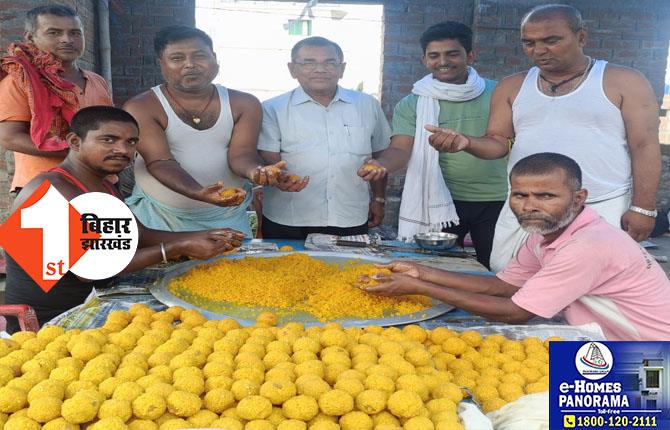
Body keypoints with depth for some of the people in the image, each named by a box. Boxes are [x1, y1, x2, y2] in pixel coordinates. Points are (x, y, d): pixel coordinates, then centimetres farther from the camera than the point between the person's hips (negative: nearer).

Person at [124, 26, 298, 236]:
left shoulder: (244, 104, 1)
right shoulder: (141, 108, -9)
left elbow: (240, 153, -8)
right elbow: (159, 161, -18)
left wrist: (255, 170, -32)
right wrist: (199, 193, -36)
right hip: (160, 217, -2)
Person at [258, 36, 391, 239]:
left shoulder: (367, 106, 10)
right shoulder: (273, 109, 1)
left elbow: (379, 156, 18)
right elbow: (268, 161, -5)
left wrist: (379, 199, 16)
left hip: (352, 222, 2)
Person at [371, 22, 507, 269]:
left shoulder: (496, 93, 2)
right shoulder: (411, 105, -1)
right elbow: (401, 149, -13)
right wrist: (381, 165, -34)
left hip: (495, 201, 1)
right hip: (441, 202, -1)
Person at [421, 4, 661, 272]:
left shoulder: (624, 82, 1)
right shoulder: (512, 87, 11)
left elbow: (645, 146, -1)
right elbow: (499, 142, 9)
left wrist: (642, 208, -9)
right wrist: (466, 142, -13)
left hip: (602, 212, -3)